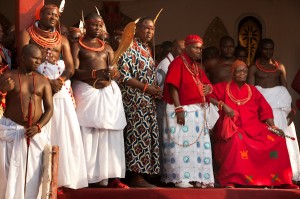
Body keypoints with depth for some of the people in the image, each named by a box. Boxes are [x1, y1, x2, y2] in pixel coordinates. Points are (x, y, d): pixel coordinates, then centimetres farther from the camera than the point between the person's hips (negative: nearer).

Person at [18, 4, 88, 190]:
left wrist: (60, 80, -14)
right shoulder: (27, 34, 5)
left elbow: (70, 67, 8)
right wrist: (47, 81, -17)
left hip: (61, 88, 4)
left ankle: (64, 176, -1)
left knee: (64, 131, -4)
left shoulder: (62, 40, 17)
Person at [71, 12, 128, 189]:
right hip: (86, 91, -4)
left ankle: (112, 176, -1)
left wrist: (113, 73, -14)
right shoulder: (77, 46, 3)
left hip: (109, 91, 4)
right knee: (88, 135, -9)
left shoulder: (107, 47, 17)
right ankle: (90, 177, -8)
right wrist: (95, 73, -27)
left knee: (111, 135, -1)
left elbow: (117, 73, 11)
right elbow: (75, 71, -10)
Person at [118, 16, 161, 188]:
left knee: (148, 136, 4)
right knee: (138, 136, -11)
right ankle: (137, 176, -10)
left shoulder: (147, 50, 20)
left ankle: (139, 176, 5)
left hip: (148, 101, 9)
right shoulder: (129, 47, -7)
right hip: (135, 100, -9)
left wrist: (155, 90, 3)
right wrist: (146, 87, -15)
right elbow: (124, 74, -15)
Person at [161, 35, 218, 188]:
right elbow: (173, 87, -15)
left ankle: (199, 178, 11)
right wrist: (179, 109, -22)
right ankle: (180, 178, -7)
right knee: (181, 144, -9)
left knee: (200, 145, 6)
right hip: (183, 110, -9)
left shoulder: (196, 67, 18)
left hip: (199, 112, 9)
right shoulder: (178, 63, -7)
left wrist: (207, 88, -1)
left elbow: (207, 85, 25)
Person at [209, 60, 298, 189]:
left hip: (254, 127, 4)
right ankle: (230, 181, -35)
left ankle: (279, 180, -10)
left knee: (277, 140, -18)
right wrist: (223, 105, -15)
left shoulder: (252, 90, 19)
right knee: (237, 139, -39)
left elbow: (265, 109, 14)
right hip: (233, 127, -4)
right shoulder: (223, 87, 11)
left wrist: (273, 127, 0)